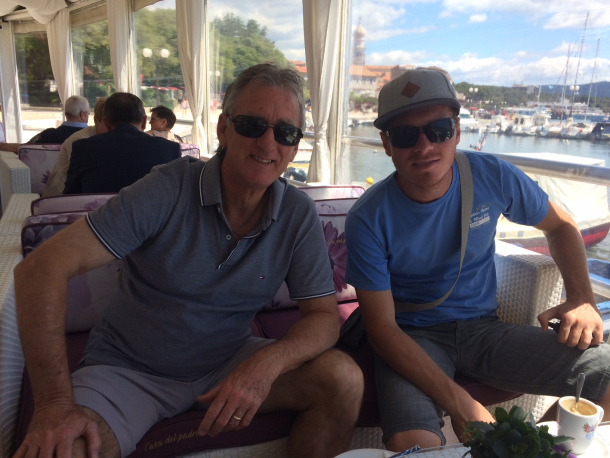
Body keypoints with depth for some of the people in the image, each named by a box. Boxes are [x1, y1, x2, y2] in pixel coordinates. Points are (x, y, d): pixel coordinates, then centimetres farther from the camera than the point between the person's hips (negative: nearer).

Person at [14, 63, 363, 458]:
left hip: (228, 362, 3)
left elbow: (325, 315, -7)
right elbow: (42, 267, -22)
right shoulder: (169, 190, -19)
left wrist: (267, 364, -28)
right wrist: (55, 404, -30)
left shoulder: (299, 215, -9)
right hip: (129, 369, -2)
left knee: (342, 377, -16)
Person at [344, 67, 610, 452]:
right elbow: (382, 328, -16)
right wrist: (458, 403, -24)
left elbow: (561, 225, 12)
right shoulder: (369, 219, -17)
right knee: (412, 444, -31)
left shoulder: (492, 176, -7)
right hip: (413, 340, -3)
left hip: (484, 329, 4)